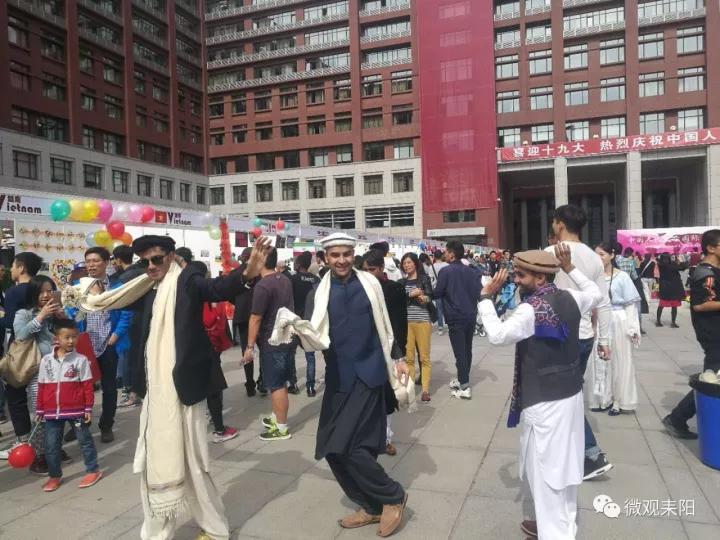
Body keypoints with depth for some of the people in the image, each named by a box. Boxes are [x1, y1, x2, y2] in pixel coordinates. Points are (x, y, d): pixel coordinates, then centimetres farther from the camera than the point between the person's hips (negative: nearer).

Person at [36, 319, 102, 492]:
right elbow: (41, 387, 7)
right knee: (51, 445, 11)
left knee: (85, 440, 8)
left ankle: (93, 470, 19)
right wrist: (40, 409, 9)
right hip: (52, 412, 3)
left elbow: (87, 386, -6)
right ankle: (55, 475, 28)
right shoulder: (46, 360, 1)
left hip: (77, 410, -3)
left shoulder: (81, 360, -7)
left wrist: (88, 408, -8)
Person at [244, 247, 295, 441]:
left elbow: (255, 319, -19)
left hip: (271, 342, -8)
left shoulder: (262, 286, -19)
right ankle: (276, 417, 32)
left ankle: (282, 428, 9)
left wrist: (250, 346, -14)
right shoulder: (286, 281, 6)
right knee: (280, 383, 18)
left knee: (276, 385, 1)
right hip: (286, 337, 8)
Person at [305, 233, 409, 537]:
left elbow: (384, 324, 11)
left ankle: (392, 497, 11)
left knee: (349, 446, -12)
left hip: (368, 373, -3)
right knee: (334, 450, 7)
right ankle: (372, 506, 26)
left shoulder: (369, 283, 2)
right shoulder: (318, 293, 3)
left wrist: (398, 358, 8)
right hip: (338, 377, 4)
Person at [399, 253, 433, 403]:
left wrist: (425, 299, -24)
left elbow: (430, 297, -3)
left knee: (424, 356, 0)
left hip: (422, 321, -3)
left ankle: (425, 389, 4)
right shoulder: (401, 282, 11)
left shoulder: (424, 279, 3)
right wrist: (410, 294, -12)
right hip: (405, 321, 3)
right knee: (408, 357, 4)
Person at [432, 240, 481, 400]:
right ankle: (463, 379, 29)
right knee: (467, 349, 15)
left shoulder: (446, 271, -11)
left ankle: (465, 387, -1)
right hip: (471, 315, 6)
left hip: (456, 317, -6)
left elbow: (437, 293, -6)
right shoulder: (471, 271, 6)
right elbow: (478, 292, 6)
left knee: (459, 351, -3)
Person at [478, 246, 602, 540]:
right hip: (571, 394, 8)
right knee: (564, 464, 20)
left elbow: (497, 335, -24)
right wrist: (570, 268, 17)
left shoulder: (531, 309, -22)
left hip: (543, 402, -8)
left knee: (545, 469, 6)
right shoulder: (570, 299, 1)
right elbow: (596, 293, 21)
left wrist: (486, 297, -16)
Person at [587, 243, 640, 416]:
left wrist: (632, 329, -8)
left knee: (619, 362, 7)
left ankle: (619, 401, 19)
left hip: (618, 322, -2)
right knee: (599, 361, 10)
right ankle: (602, 398, 24)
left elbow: (631, 304, -5)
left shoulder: (622, 276, -5)